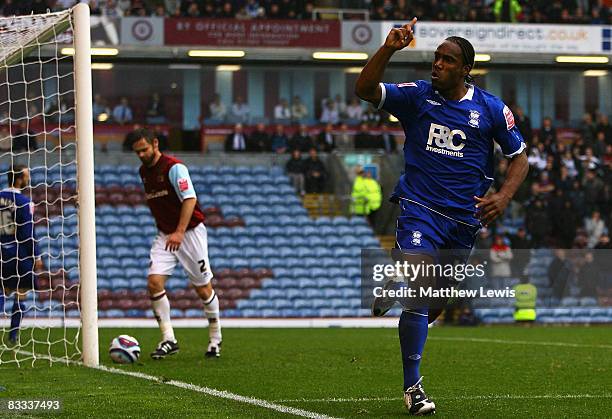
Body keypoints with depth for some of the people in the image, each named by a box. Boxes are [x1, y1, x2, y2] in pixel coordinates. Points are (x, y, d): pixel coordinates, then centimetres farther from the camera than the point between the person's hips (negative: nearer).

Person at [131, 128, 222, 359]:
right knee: (154, 281, -14)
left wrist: (179, 232, -32)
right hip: (165, 236, 6)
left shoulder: (174, 167, -15)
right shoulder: (144, 172, 8)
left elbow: (189, 199, -23)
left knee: (203, 288, 2)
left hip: (190, 232, -6)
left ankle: (215, 340, 19)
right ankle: (168, 339, -10)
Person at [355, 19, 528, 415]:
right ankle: (412, 386, -14)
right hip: (420, 207, -3)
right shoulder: (417, 96, -1)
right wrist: (389, 49, -25)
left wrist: (504, 196, -9)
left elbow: (520, 158, 8)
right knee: (420, 286, -19)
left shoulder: (491, 108, 1)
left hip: (464, 216, 3)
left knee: (437, 301, 11)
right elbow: (365, 89, -12)